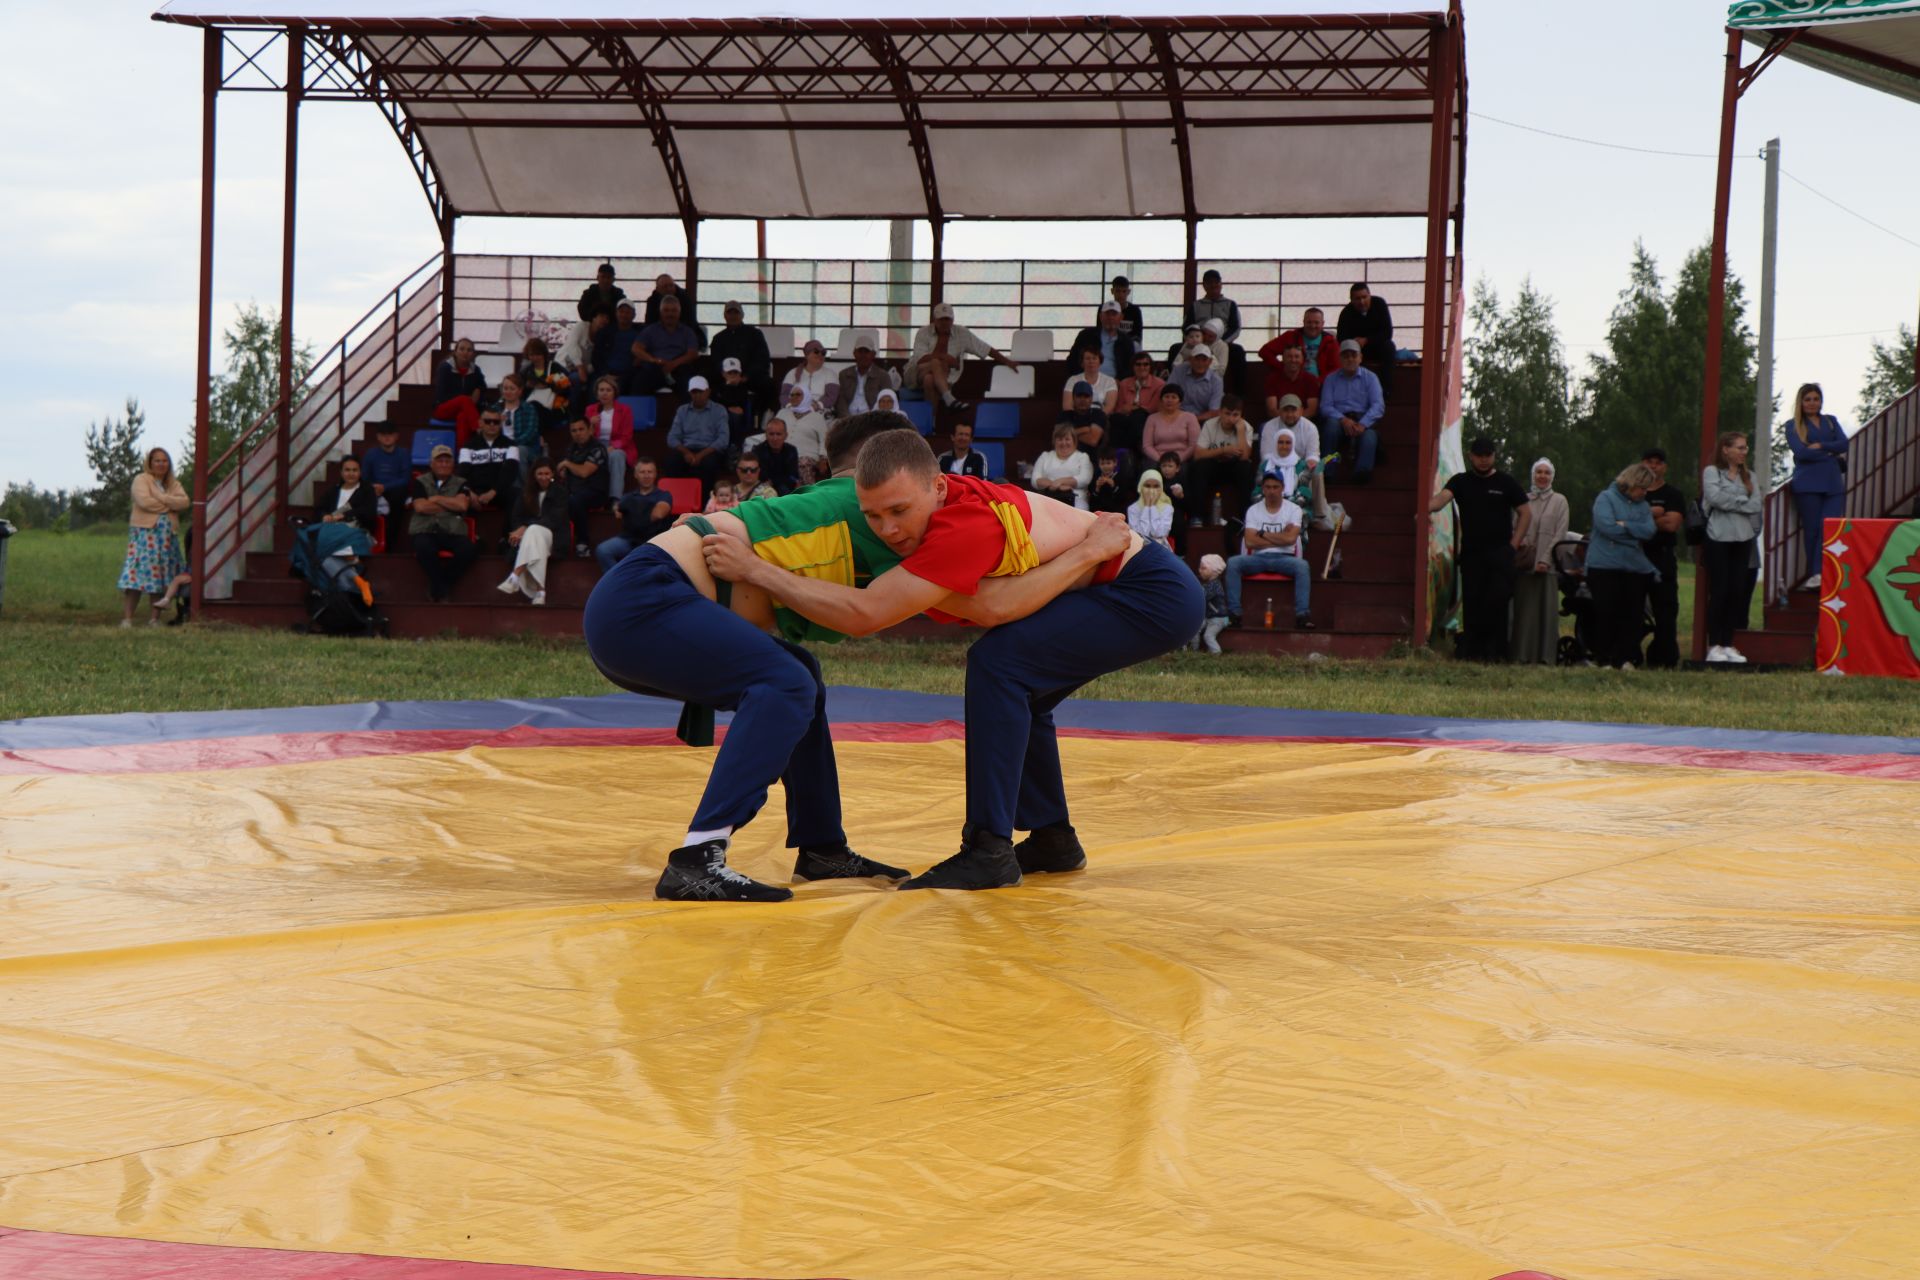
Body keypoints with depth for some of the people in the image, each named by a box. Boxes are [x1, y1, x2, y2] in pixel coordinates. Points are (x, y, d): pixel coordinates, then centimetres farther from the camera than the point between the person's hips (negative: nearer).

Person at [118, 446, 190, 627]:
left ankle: (154, 618, 5)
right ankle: (127, 618, -12)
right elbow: (144, 501, -15)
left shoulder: (173, 483, 17)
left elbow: (185, 502, 0)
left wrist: (161, 498, -11)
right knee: (137, 573, -11)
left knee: (161, 577, 2)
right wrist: (171, 505, -5)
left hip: (167, 536, 5)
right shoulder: (141, 480, 2)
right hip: (144, 532, -5)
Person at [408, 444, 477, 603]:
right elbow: (420, 507, -4)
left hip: (452, 532, 2)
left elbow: (462, 505, -3)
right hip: (424, 531, -2)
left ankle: (442, 584, -10)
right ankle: (439, 584, -13)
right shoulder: (421, 482, 14)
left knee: (469, 549, -31)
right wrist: (451, 506, 1)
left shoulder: (460, 484, 18)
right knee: (425, 548, -39)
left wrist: (436, 499, 0)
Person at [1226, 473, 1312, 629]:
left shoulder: (1293, 510, 3)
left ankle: (1302, 615, -35)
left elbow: (1290, 539, -12)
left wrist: (1263, 534, -4)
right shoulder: (1253, 510, 6)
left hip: (1283, 558, -1)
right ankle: (1233, 613, -26)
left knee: (1302, 565, -33)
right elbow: (1249, 541, -6)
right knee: (1233, 563, -26)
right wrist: (1280, 538, -5)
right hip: (1259, 558, 1)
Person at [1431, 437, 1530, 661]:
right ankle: (1471, 650, 6)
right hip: (1471, 551, 2)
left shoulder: (1505, 482, 6)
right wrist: (1427, 507, -34)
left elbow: (1526, 513, 9)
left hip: (1499, 551, -2)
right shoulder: (1461, 481, 8)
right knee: (1471, 601, 1)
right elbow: (1443, 496, -12)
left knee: (1497, 601, -13)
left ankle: (1495, 651, -11)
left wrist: (1514, 543, -1)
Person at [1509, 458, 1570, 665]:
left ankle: (1546, 654, -5)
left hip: (1547, 563, -2)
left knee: (1547, 608, -6)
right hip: (1524, 562, 2)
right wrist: (1517, 543, -10)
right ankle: (1522, 654, 2)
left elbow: (1560, 533, 1)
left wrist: (1545, 559, -9)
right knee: (1524, 608, 0)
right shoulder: (1523, 500, 13)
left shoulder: (1559, 501, 8)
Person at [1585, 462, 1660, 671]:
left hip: (1635, 567, 5)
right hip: (1605, 566, -5)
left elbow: (1649, 531, -1)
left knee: (1633, 614, 0)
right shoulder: (1606, 498, -1)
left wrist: (1624, 525, -11)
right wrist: (1635, 531, -4)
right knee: (1606, 613, -4)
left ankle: (1626, 659, 4)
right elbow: (1606, 526, -16)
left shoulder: (1643, 505, 15)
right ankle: (1604, 659, 3)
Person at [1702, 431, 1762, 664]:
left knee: (1738, 592, 2)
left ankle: (1729, 645, 7)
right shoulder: (1712, 472, 2)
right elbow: (1715, 497, -14)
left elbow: (1757, 504, 5)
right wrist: (1743, 501, -5)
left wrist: (1731, 502, -4)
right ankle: (1714, 646, -3)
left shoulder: (1748, 476, 16)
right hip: (1719, 539, -5)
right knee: (1719, 592, -5)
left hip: (1743, 539, 5)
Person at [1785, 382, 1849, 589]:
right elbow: (1801, 452, -7)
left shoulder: (1831, 421, 20)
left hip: (1833, 484, 3)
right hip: (1808, 484, -2)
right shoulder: (1793, 426, 9)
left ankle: (1819, 574, -18)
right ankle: (1814, 574, 1)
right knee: (1812, 531, -3)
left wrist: (1820, 446, -8)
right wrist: (1832, 454, -1)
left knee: (1830, 528, -12)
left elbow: (1844, 444, 5)